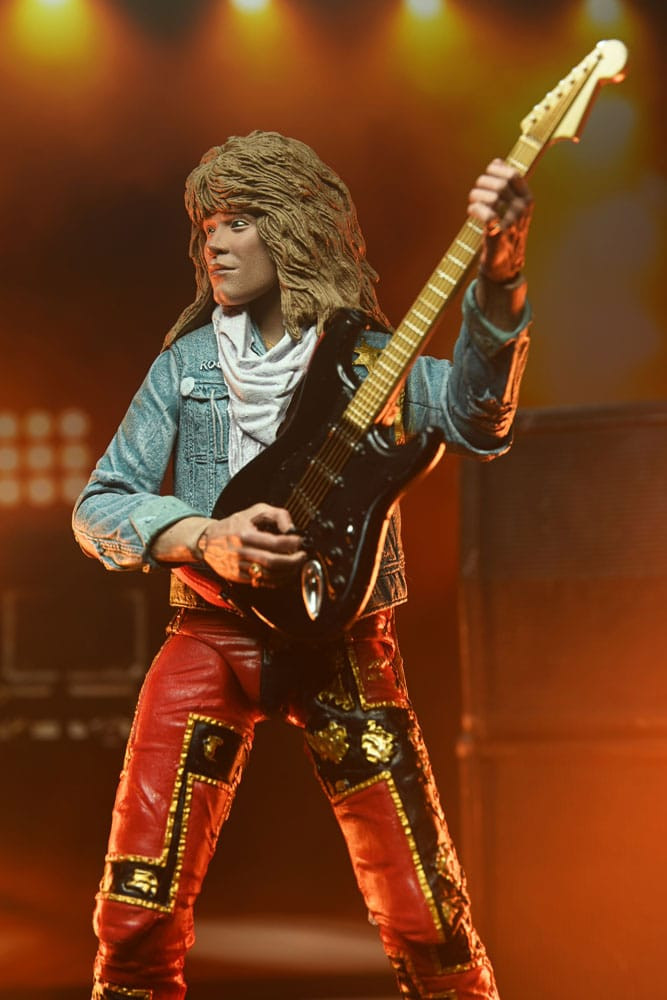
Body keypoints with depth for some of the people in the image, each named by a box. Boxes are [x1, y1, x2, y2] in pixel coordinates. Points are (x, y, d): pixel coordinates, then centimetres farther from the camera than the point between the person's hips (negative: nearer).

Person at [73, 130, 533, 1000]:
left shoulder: (372, 358, 3)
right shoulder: (185, 366, 10)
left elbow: (477, 417, -17)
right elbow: (98, 507, 6)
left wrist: (502, 274, -33)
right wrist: (209, 538, -13)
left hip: (343, 641, -2)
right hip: (210, 637, 2)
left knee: (425, 917, -4)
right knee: (138, 911, -4)